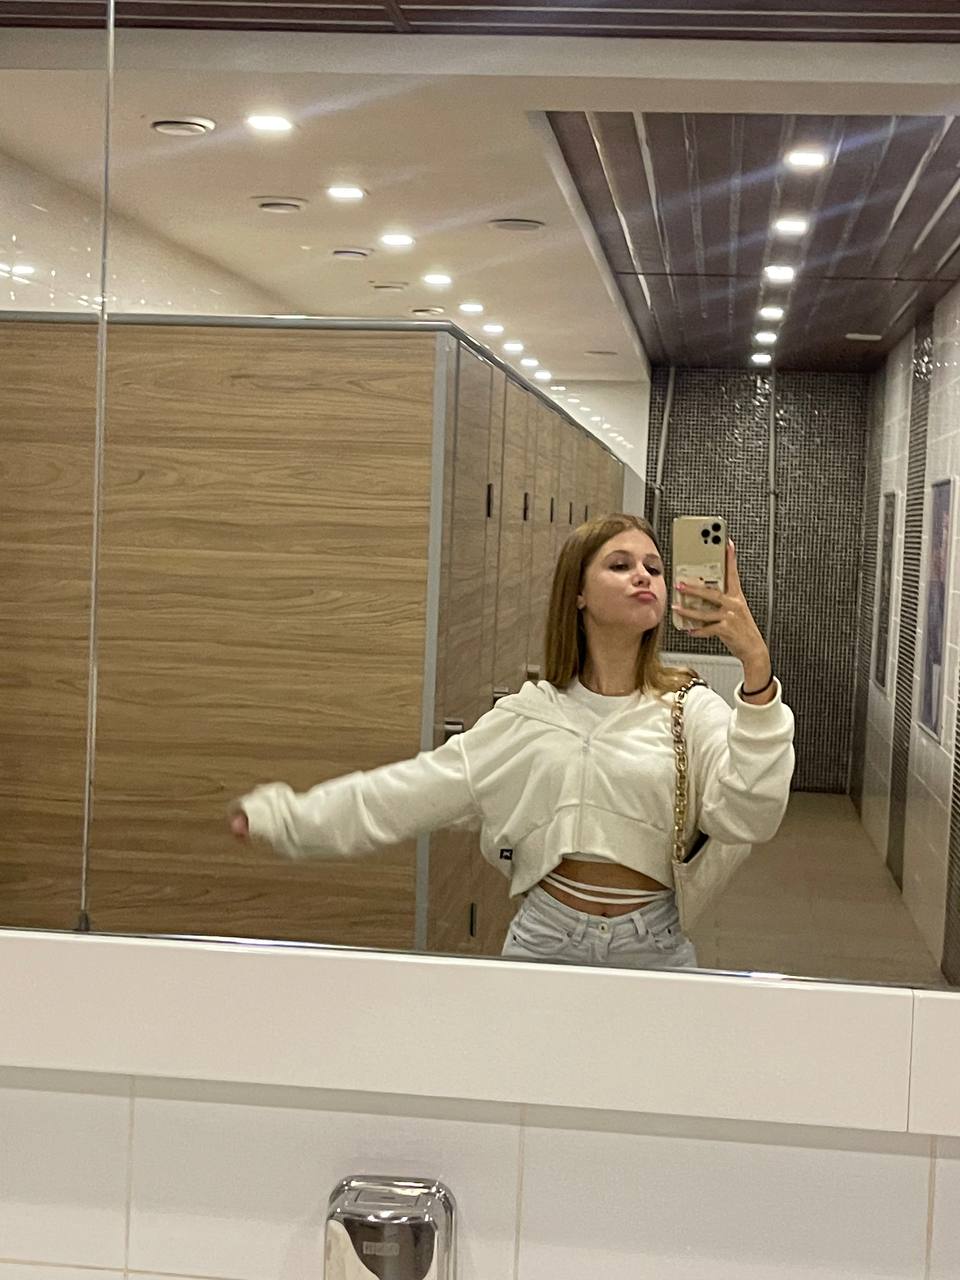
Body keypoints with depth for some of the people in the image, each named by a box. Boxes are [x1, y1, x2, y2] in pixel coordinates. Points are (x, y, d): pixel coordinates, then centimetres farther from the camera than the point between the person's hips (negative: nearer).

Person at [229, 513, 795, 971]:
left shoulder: (690, 709, -4)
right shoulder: (529, 714, 2)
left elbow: (750, 817, -20)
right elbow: (408, 792, 5)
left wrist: (757, 666, -30)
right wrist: (282, 817, 3)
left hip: (653, 947, -1)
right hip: (546, 940, 1)